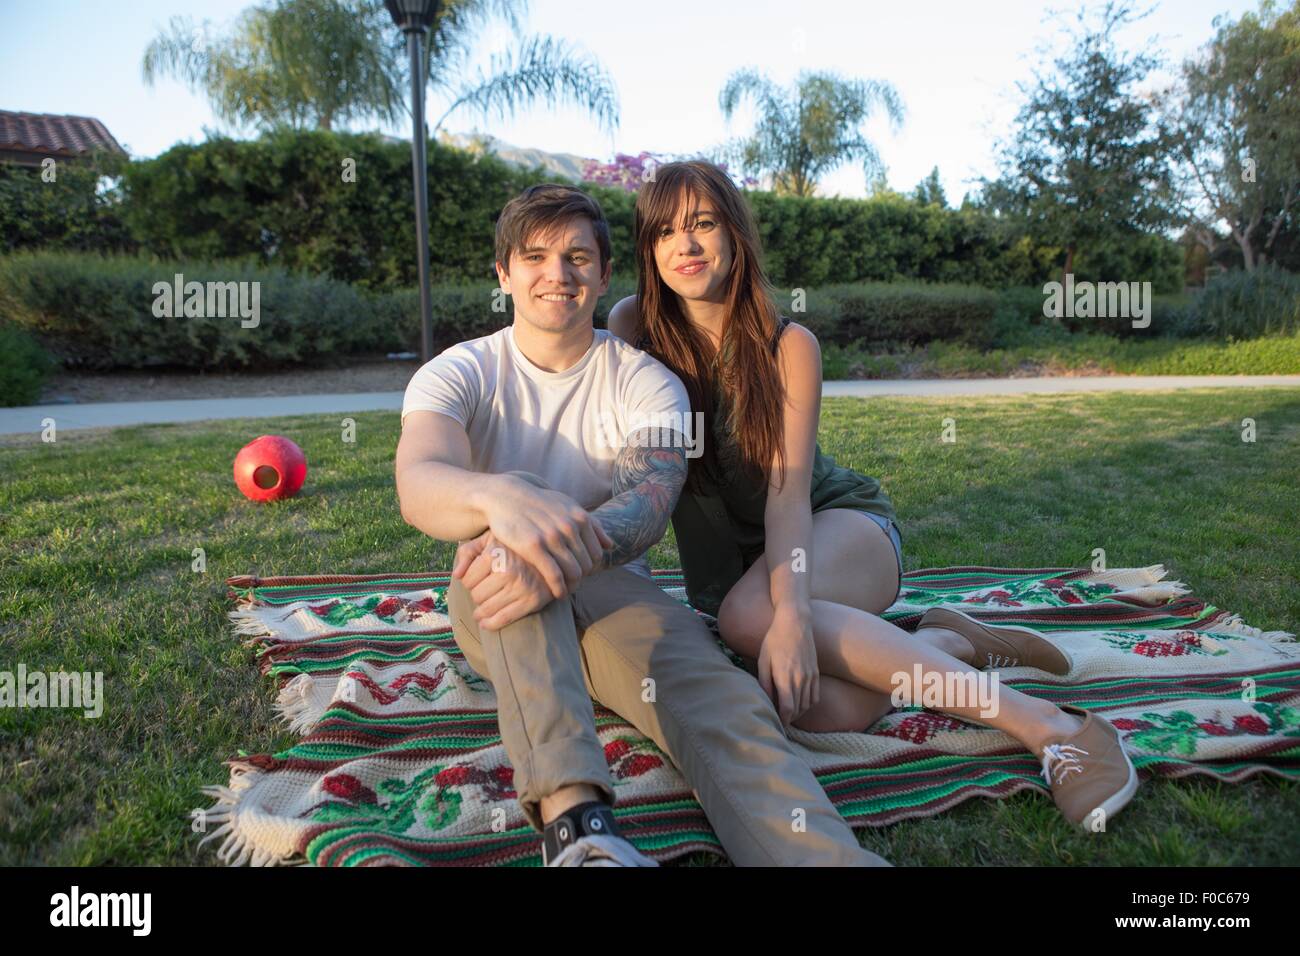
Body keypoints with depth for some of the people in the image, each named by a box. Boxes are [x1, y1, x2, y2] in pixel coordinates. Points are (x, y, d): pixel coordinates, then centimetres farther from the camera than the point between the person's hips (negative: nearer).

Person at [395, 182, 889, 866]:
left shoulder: (645, 381, -1)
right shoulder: (459, 374, -2)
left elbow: (651, 496, -21)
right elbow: (417, 484, -25)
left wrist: (571, 551, -45)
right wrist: (502, 497, -50)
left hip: (610, 590, 1)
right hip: (493, 613, 0)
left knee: (721, 701, -31)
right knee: (512, 512, -35)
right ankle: (571, 812, -47)